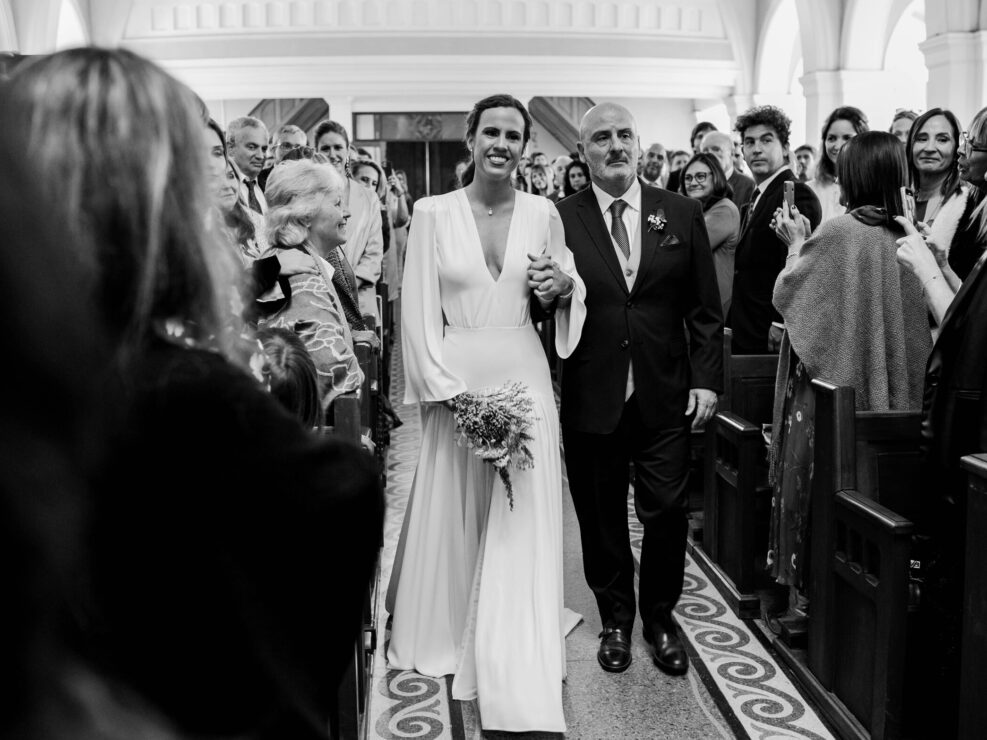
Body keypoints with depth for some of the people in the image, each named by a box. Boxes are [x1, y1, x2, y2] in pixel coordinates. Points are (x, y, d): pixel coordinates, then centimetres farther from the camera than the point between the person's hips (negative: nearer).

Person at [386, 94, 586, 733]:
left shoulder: (543, 213, 4)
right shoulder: (433, 213, -2)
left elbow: (563, 301, 14)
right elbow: (419, 313, -4)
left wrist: (561, 288, -10)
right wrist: (453, 392, -13)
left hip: (525, 376, 1)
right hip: (455, 379, -1)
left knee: (523, 523, 1)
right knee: (455, 515, 11)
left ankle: (522, 687, 8)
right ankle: (450, 635, 35)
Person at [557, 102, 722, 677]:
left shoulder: (683, 214, 4)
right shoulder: (560, 220, -1)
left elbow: (705, 309, 5)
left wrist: (706, 378, -1)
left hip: (666, 396, 1)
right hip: (591, 397, -1)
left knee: (667, 512, 8)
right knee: (601, 516, 11)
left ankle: (661, 618, 31)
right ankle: (616, 620, 32)